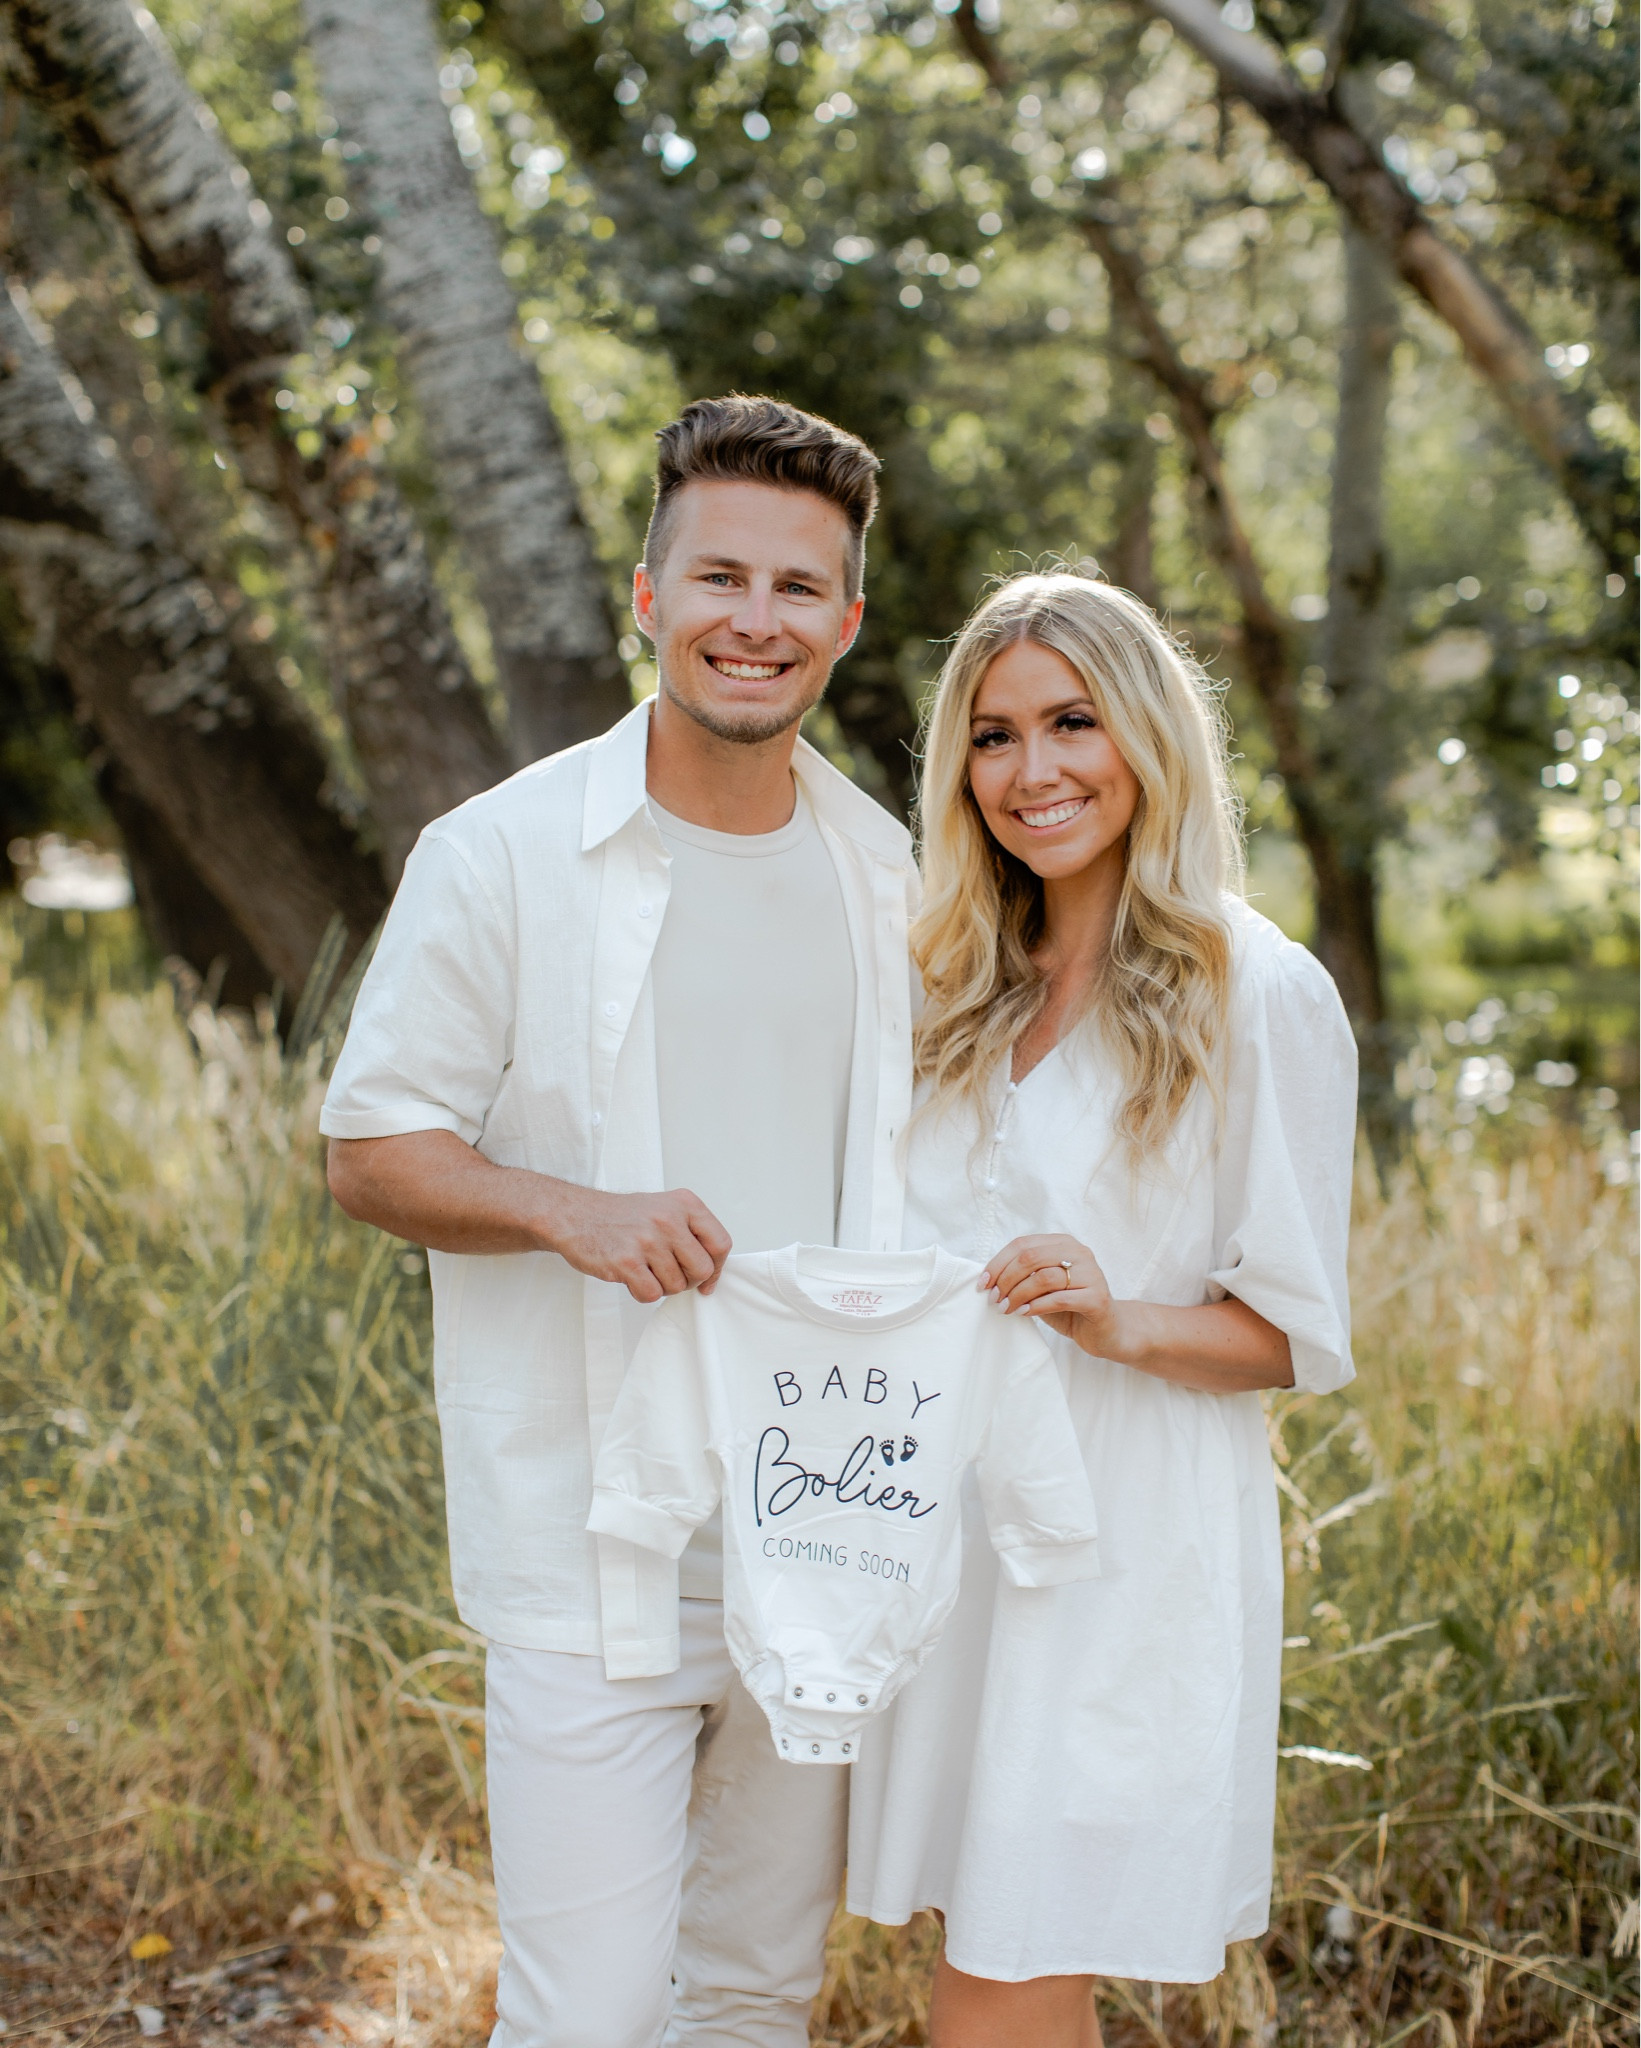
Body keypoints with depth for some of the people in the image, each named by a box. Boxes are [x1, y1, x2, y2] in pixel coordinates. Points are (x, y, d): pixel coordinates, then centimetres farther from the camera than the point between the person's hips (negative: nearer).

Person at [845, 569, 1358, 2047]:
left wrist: (1120, 1322, -23)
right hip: (955, 1523, 6)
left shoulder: (1262, 995, -8)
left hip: (1125, 1548, -6)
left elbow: (1299, 1336, -6)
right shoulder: (973, 994, 11)